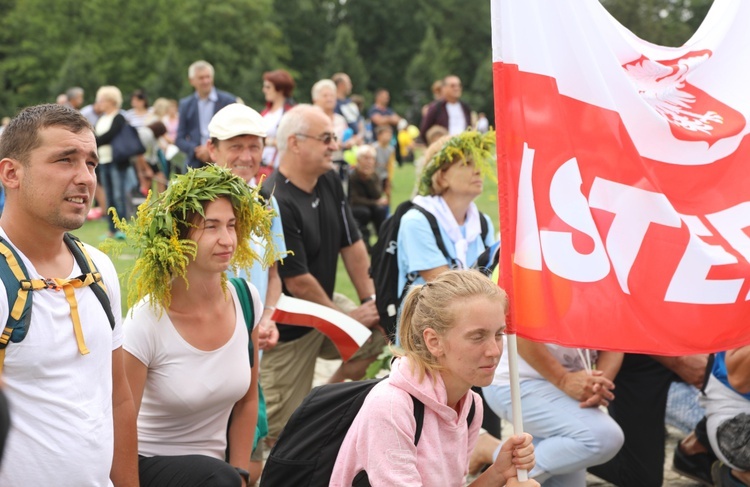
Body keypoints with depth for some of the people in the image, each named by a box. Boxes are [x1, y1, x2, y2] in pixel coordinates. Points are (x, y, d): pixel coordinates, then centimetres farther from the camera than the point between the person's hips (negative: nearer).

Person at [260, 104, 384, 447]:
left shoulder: (329, 182, 3)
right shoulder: (275, 203, -24)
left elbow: (351, 244, 8)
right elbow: (297, 281, -21)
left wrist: (371, 300, -1)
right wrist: (347, 318, -9)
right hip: (288, 327, -8)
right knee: (283, 428, -8)